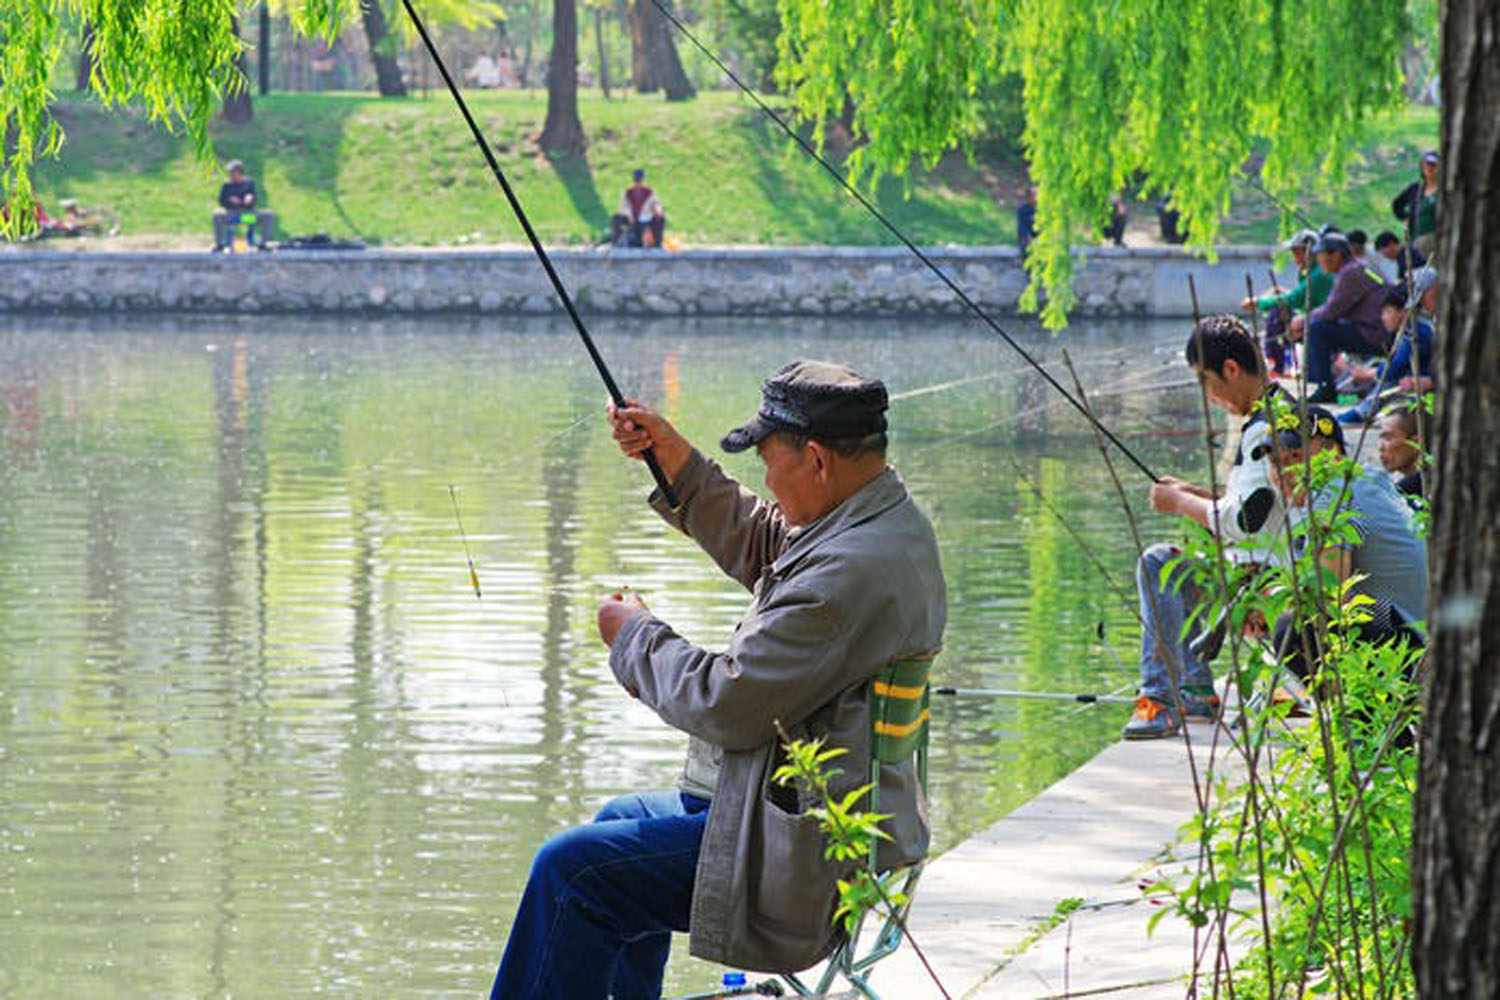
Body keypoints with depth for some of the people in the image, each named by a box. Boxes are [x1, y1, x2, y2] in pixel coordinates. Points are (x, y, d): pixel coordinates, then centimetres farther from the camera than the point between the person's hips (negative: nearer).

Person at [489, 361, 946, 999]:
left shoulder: (852, 574, -27)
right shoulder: (891, 522, 6)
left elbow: (724, 705, -25)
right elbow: (756, 548, 23)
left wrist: (636, 636, -8)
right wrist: (675, 461, 12)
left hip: (810, 855, -11)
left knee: (571, 871, -14)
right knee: (620, 823, 31)